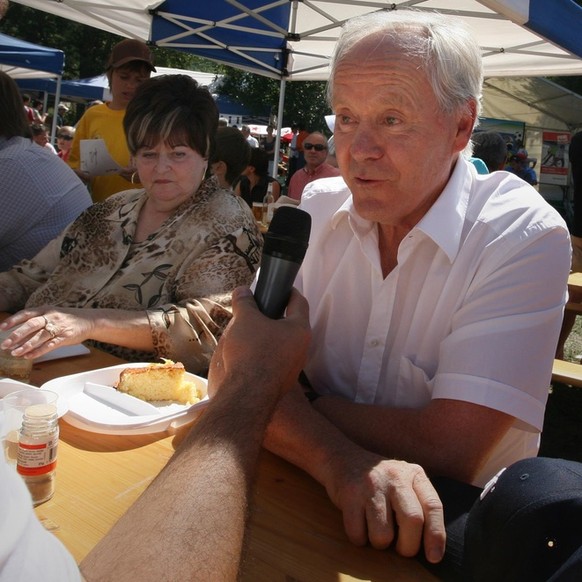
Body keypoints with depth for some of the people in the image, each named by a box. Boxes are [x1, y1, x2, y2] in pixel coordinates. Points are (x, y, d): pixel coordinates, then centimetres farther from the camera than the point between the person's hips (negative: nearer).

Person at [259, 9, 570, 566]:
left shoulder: (524, 237, -15)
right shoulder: (317, 209, -3)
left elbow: (448, 448, -22)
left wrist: (300, 401, -11)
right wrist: (339, 462, -29)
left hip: (452, 532, -3)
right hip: (303, 501, 4)